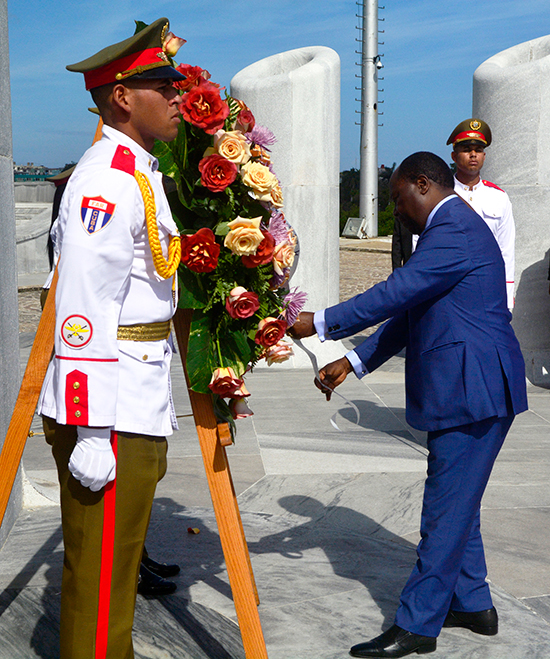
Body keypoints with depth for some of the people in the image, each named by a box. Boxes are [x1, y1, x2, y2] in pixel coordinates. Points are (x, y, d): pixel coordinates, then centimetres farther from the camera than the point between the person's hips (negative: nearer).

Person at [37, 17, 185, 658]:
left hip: (138, 406, 10)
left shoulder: (141, 173, 16)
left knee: (119, 560, 20)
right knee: (100, 569, -1)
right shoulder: (108, 179, -17)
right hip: (109, 413, -10)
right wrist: (90, 432, -25)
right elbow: (83, 314, -23)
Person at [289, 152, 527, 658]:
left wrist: (320, 325, -16)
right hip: (467, 389, 11)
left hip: (473, 392, -11)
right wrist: (352, 363, 14)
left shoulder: (455, 230, -15)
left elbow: (396, 293, -22)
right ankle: (473, 604, 30)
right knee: (455, 504, 18)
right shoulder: (453, 228, 19)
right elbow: (409, 314, 19)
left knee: (446, 510, -5)